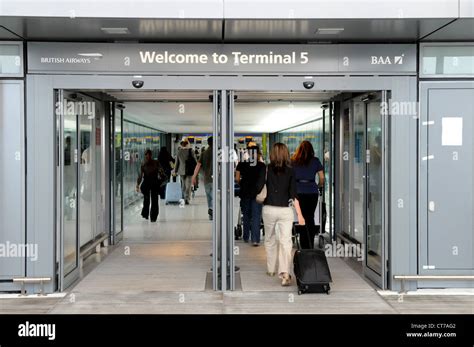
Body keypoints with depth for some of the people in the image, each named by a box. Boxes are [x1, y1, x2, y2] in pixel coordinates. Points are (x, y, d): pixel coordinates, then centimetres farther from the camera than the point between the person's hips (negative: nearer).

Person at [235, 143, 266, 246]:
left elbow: (237, 179, -4)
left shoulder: (241, 164, -4)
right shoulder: (261, 165, -6)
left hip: (245, 192, 2)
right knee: (256, 216, 1)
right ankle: (255, 239, -6)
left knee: (246, 215, 17)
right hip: (257, 193, -2)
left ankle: (246, 237, 26)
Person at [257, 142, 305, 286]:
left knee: (270, 239, 19)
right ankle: (285, 273, -19)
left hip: (269, 209, 1)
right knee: (286, 241, -4)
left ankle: (271, 269, 30)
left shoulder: (266, 169, -3)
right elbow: (294, 194, -4)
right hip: (286, 210, -1)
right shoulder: (290, 171, -1)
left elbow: (258, 188, -4)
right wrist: (299, 215, -3)